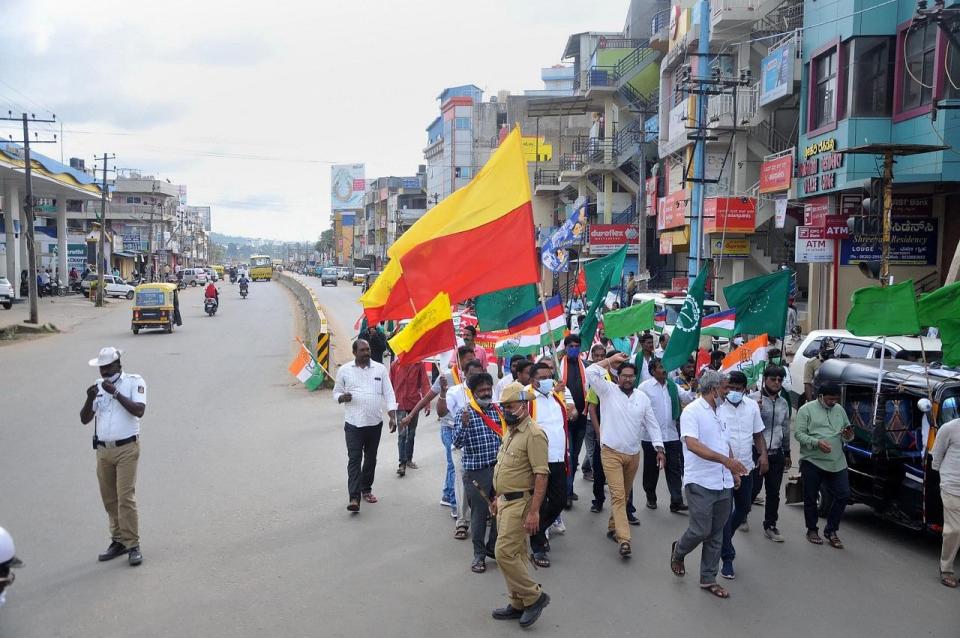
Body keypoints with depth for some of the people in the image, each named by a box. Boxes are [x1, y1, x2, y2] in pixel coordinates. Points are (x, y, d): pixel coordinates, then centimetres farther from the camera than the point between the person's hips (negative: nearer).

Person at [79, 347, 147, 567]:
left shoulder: (135, 382, -2)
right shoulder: (98, 386, 12)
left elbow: (139, 411, -16)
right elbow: (85, 419, 8)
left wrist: (115, 392, -17)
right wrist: (90, 399, -10)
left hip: (127, 449, -5)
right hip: (103, 450, 5)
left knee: (126, 498, -9)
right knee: (109, 499, 9)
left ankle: (133, 545, -3)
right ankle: (118, 541, 19)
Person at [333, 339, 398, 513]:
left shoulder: (380, 368, 4)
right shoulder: (344, 370, 2)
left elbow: (388, 393, 3)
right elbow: (336, 392, 10)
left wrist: (392, 416, -7)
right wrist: (342, 397, -14)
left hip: (375, 422, 2)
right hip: (353, 423, -2)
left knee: (371, 458, 13)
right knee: (354, 459, -8)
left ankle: (366, 490, 30)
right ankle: (354, 498, -11)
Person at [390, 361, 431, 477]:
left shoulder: (419, 364, -4)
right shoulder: (395, 366, -4)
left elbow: (425, 384, -5)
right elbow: (391, 385, 2)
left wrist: (427, 404, -10)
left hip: (415, 403, 2)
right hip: (400, 405, -2)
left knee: (412, 434, 13)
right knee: (402, 434, -8)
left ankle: (409, 459, 27)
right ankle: (402, 463, -7)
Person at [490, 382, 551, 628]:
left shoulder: (534, 434, -18)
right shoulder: (510, 432, 12)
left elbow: (541, 475, -21)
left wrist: (534, 511, -25)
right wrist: (497, 498, 22)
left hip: (520, 503, -9)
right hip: (506, 501, 9)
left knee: (504, 553, -10)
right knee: (514, 554, 13)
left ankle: (534, 596, 5)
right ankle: (518, 605, 22)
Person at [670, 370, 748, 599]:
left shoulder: (720, 412, 14)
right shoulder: (692, 411, -12)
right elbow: (692, 444, -25)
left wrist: (734, 471, 17)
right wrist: (724, 459, -32)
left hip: (723, 483, 8)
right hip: (701, 483, -7)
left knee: (716, 534, 10)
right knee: (701, 531, -7)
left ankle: (708, 579, 20)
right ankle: (678, 551, 23)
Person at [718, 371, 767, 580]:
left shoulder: (752, 406, 3)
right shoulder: (717, 408, -13)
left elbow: (758, 434, 12)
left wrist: (763, 454, -3)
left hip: (746, 468, 6)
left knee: (744, 509, 19)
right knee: (725, 513, -2)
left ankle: (723, 539, 44)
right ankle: (727, 558, 8)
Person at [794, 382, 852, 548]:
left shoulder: (840, 410, 13)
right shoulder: (807, 409, -4)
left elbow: (847, 435, 20)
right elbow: (798, 434, -9)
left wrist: (848, 435, -4)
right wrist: (817, 442, -23)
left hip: (837, 462, 5)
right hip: (812, 461, -4)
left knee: (843, 495, 2)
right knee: (811, 497, 6)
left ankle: (831, 531, 18)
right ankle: (812, 530, 22)